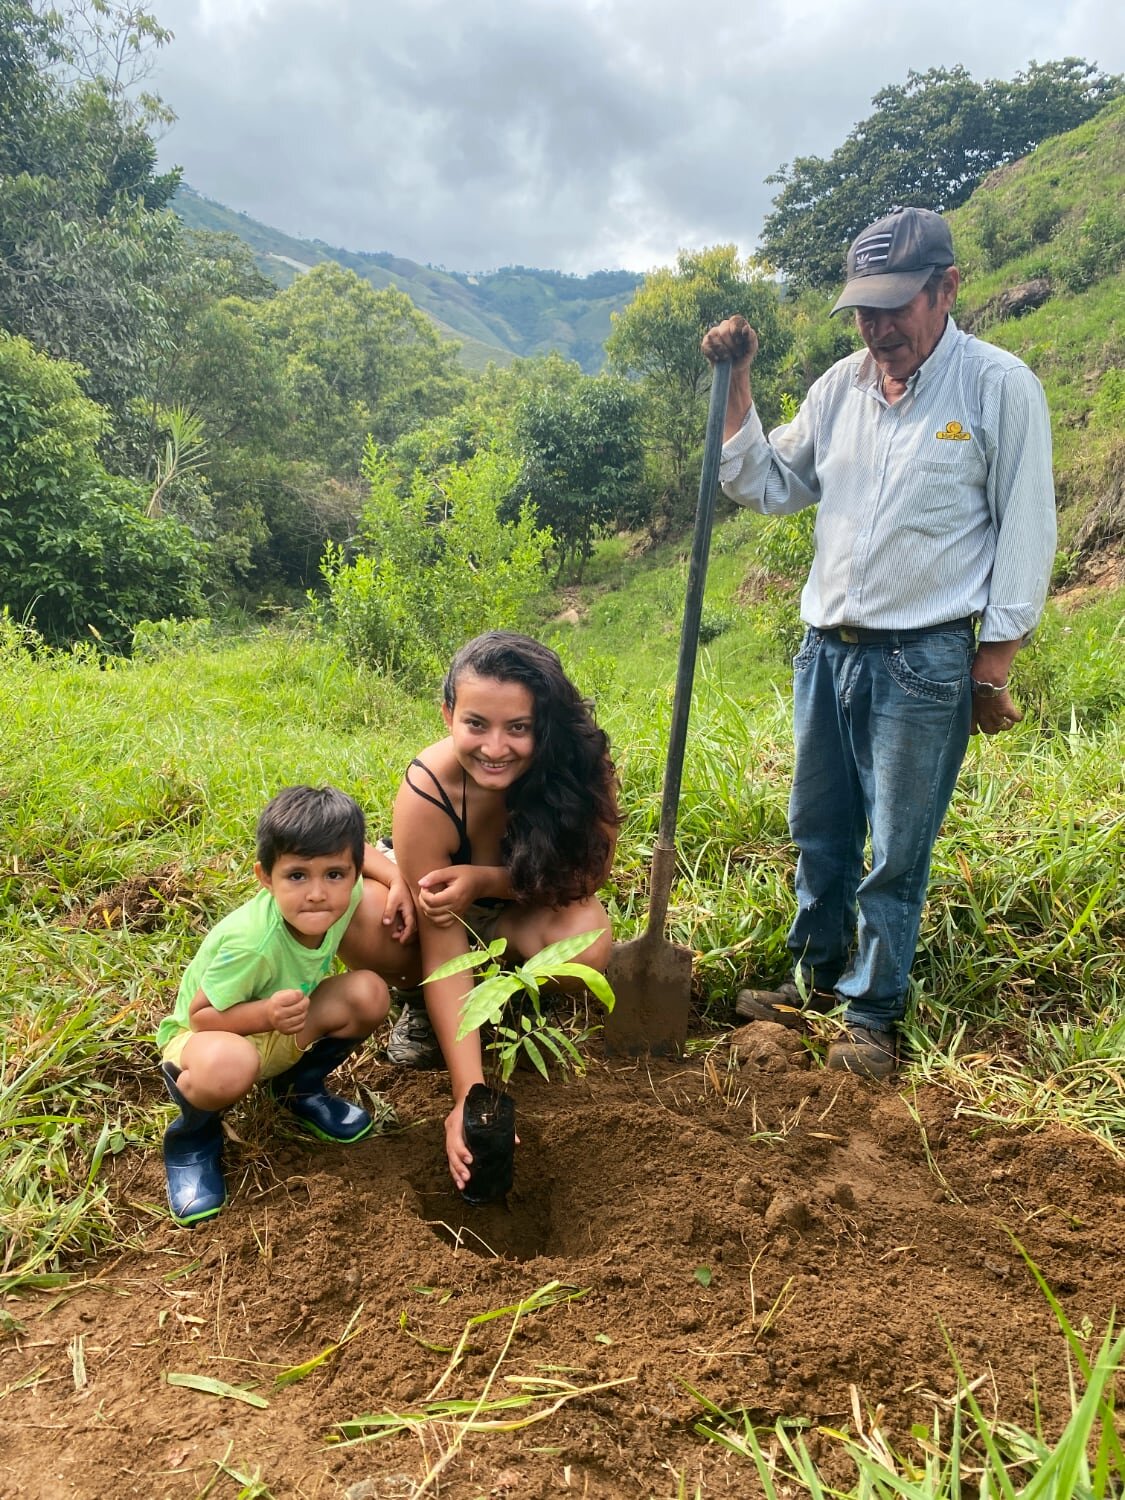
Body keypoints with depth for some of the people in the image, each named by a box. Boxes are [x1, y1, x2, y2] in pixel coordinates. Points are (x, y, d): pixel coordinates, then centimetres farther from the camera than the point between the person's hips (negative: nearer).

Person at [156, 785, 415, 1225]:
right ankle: (192, 1137, -4)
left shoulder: (341, 893, -19)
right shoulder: (250, 943, -38)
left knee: (370, 994, -18)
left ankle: (300, 1088, 9)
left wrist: (398, 882, -12)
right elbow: (200, 1014, -25)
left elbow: (351, 847, 3)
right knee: (228, 1067, -41)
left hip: (283, 1031, 6)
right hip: (208, 1034, -6)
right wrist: (266, 1014, -42)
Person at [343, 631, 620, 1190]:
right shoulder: (425, 794, -36)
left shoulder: (579, 762, -31)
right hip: (438, 889, -1)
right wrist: (468, 1098, -38)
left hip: (521, 904, 2)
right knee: (363, 925, -34)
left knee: (586, 941, -32)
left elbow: (586, 873, -19)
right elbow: (443, 953, -33)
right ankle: (422, 1006, 1)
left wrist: (484, 880, -36)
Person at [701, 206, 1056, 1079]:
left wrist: (994, 666, -8)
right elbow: (769, 489, 12)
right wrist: (737, 387, 1)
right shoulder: (841, 385, 7)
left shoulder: (999, 387, -7)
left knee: (897, 853, 4)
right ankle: (818, 979, 35)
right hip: (827, 648, 5)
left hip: (924, 661, -5)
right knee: (819, 833, 16)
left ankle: (873, 1013, 21)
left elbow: (1026, 531, -5)